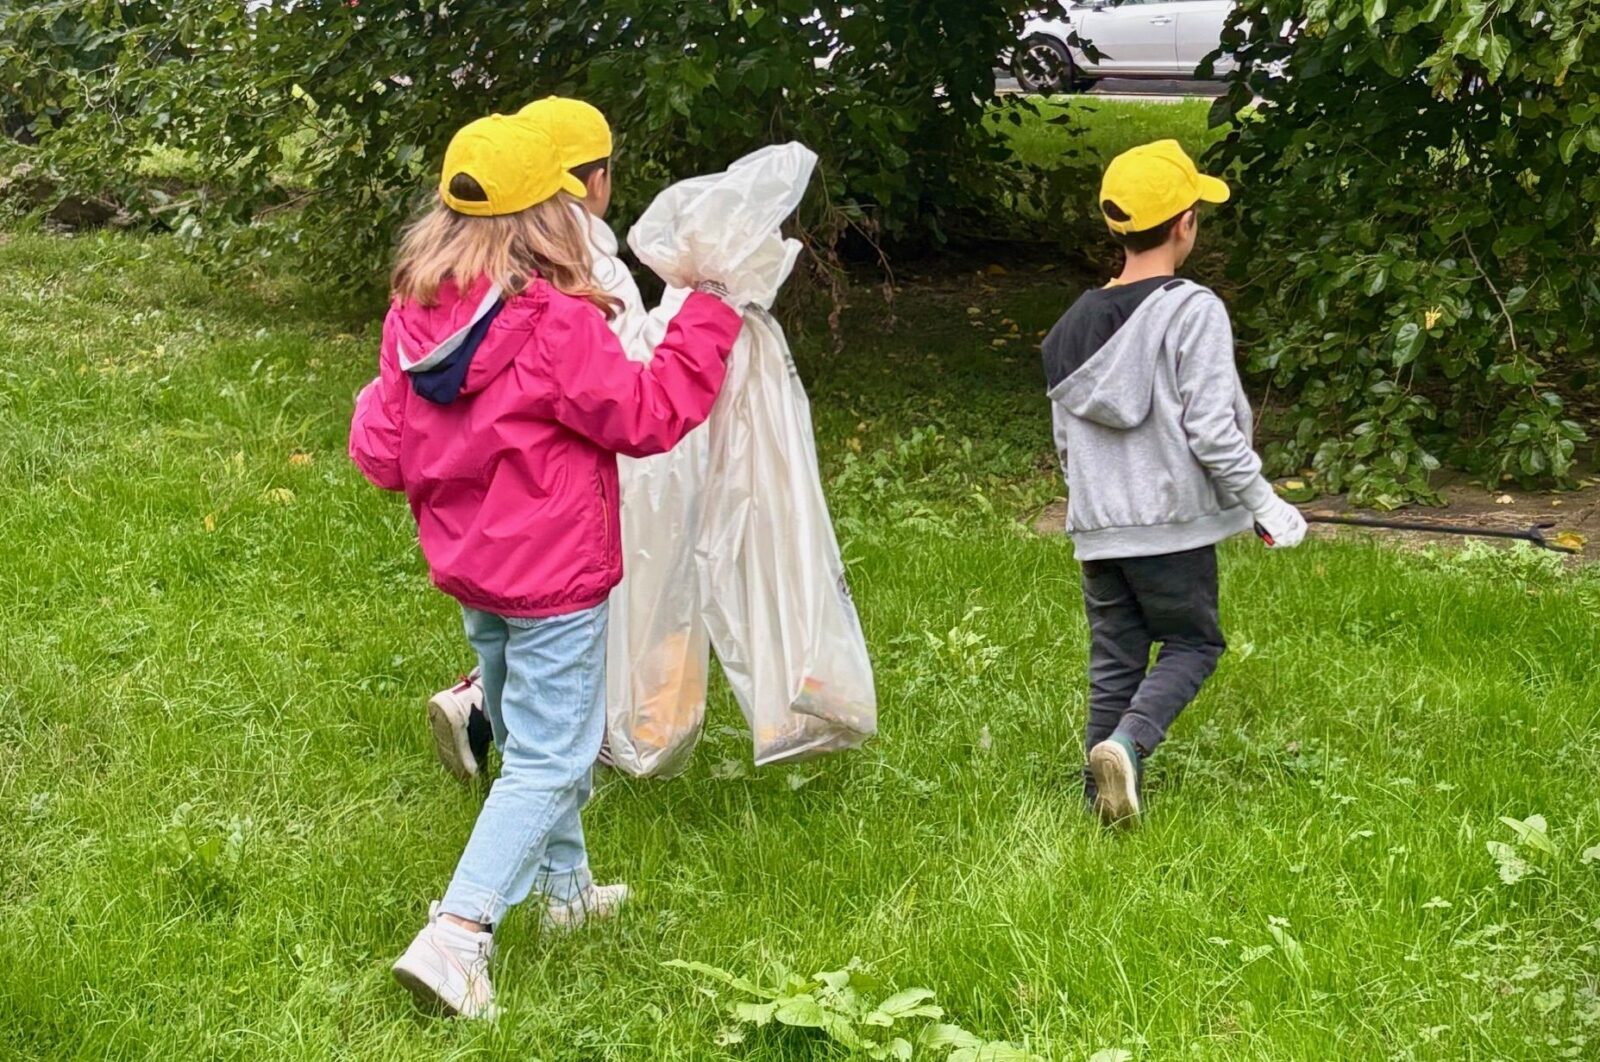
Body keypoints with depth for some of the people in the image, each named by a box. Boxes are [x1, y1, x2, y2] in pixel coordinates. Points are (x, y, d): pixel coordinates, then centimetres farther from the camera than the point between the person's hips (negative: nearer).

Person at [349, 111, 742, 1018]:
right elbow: (649, 416, -15)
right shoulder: (557, 327, -24)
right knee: (549, 763, -1)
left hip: (469, 571, 8)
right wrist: (709, 320, -4)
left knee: (533, 740, 25)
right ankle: (457, 936, -9)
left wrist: (376, 405, 25)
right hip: (553, 581, -8)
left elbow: (384, 455, 3)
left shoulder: (413, 321, -3)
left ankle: (567, 886, 43)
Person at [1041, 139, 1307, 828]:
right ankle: (1127, 743, -14)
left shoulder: (1075, 322, 10)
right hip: (1171, 521, -6)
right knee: (1192, 643, 9)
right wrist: (1265, 505, -6)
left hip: (1096, 526, 6)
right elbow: (1212, 430, -16)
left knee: (1115, 659, 13)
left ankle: (1104, 796, 11)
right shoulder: (1192, 311, -11)